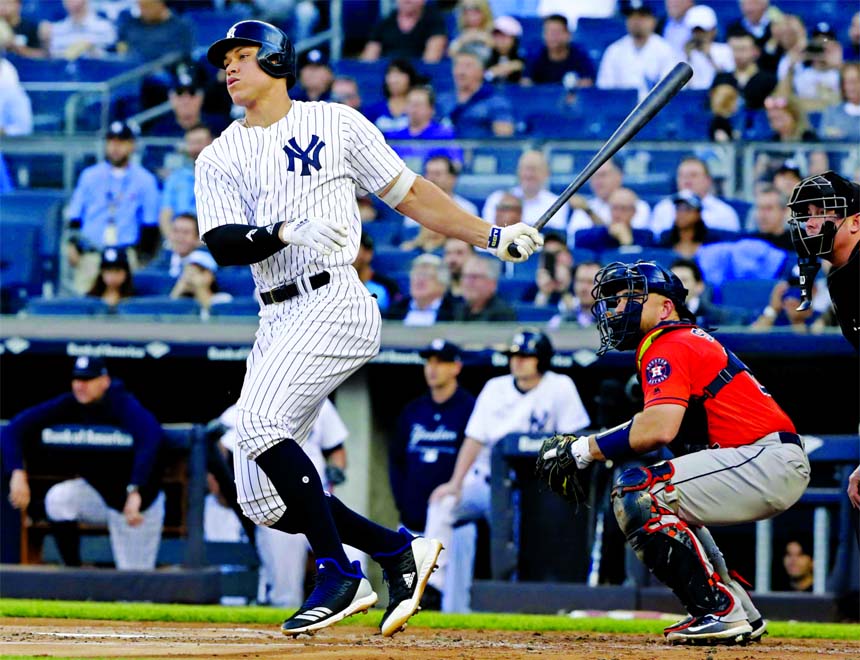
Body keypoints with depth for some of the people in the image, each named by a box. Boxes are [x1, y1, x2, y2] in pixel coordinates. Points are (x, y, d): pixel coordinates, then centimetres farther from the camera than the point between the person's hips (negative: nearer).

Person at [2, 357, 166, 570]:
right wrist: (18, 472, -35)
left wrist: (135, 492, -55)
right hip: (98, 492, 4)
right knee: (58, 498, -23)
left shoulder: (123, 405, -27)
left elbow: (151, 439, -46)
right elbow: (16, 428, -18)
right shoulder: (69, 405, -14)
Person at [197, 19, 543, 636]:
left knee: (261, 422, -27)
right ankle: (400, 550, 12)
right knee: (263, 499, -2)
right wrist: (286, 231, -21)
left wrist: (492, 236, 9)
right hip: (277, 323, 6)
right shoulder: (219, 160, 13)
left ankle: (339, 575, -18)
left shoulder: (337, 123, 8)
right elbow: (222, 243, -3)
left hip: (336, 303, -5)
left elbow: (409, 192, 13)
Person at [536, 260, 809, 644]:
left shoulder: (668, 347, -8)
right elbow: (663, 426, 20)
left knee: (636, 494, -17)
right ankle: (743, 617, 22)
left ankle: (721, 612, -17)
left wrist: (582, 450, -16)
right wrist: (591, 450, 8)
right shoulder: (691, 340, 24)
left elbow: (659, 428, -24)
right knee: (662, 501, 29)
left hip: (769, 459, -11)